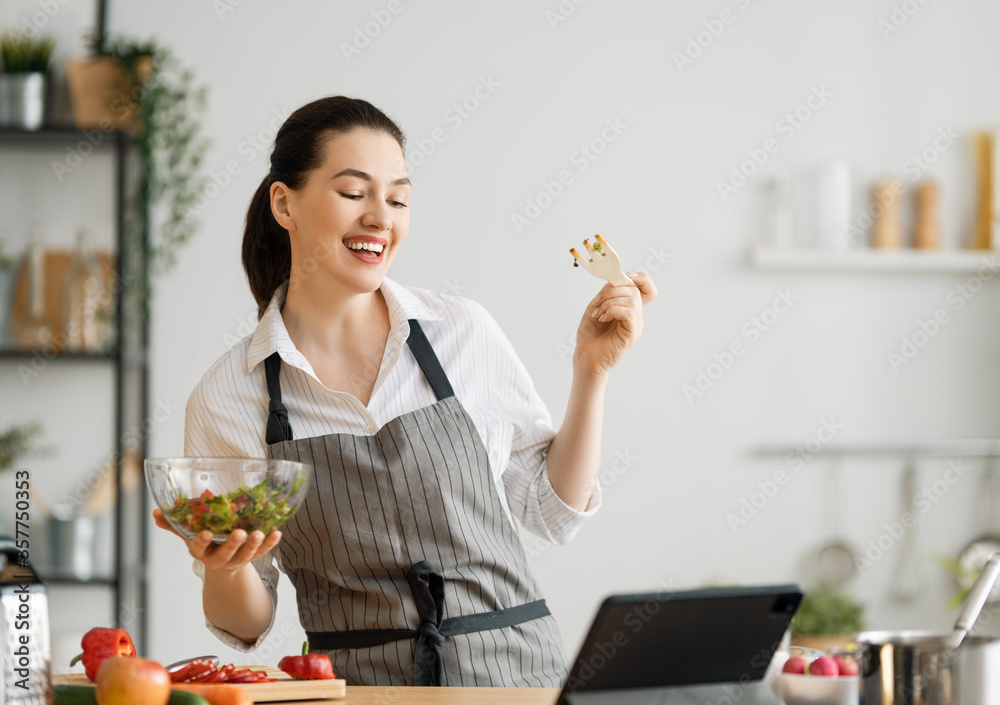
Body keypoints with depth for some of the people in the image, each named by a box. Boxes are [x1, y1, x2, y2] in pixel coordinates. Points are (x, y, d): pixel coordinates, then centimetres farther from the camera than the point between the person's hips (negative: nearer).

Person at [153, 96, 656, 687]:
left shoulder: (465, 333, 4)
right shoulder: (227, 397, 1)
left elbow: (555, 508, 14)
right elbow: (246, 624, 6)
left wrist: (592, 368, 5)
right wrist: (223, 567, -14)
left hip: (514, 671, 1)